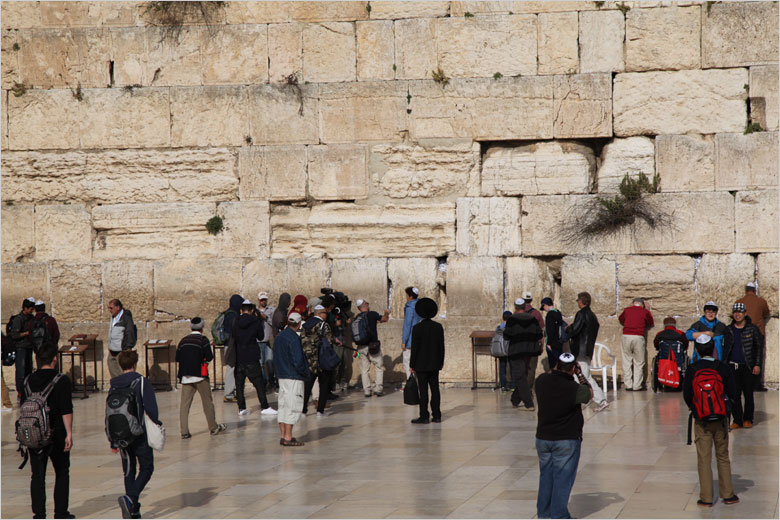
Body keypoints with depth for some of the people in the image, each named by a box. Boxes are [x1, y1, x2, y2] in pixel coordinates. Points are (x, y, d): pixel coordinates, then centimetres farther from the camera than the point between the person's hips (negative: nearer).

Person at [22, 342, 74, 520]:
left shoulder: (28, 381, 5)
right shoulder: (61, 380, -9)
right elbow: (66, 410, -14)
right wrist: (69, 434, -11)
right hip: (57, 435, -3)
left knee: (38, 475, 5)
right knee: (62, 473, 11)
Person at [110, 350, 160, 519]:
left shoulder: (114, 386, 6)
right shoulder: (141, 382, -9)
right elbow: (150, 408, -17)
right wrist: (156, 423, 1)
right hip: (140, 435, -4)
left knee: (128, 471, 13)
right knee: (146, 469, 4)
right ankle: (130, 498, -19)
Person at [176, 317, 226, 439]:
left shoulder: (183, 340, 9)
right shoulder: (203, 339, -6)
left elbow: (177, 358, 8)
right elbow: (209, 357, -13)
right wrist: (210, 356, 9)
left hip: (185, 376, 4)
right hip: (199, 375, -4)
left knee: (185, 403, 2)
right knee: (207, 402, 8)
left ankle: (184, 431, -3)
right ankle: (213, 427, 16)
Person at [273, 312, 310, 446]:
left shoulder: (279, 336, 11)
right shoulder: (294, 338, -16)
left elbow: (276, 358, 16)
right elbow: (298, 361, -20)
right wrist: (306, 374, -7)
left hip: (281, 375, 8)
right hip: (294, 378, -8)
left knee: (283, 406, 12)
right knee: (293, 406, -4)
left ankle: (284, 435, 16)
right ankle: (288, 437, -5)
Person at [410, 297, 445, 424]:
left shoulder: (417, 328, -13)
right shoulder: (438, 327, 2)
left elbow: (415, 348, -11)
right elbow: (442, 346, 7)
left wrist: (412, 365, -4)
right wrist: (441, 362, 16)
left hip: (422, 365, -5)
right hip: (435, 364, 5)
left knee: (423, 391, -3)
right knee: (435, 389, 9)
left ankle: (424, 416, -3)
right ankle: (436, 415, 11)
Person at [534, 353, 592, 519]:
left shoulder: (541, 381, -6)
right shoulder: (573, 388, -20)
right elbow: (589, 393, 1)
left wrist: (555, 369, 18)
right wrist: (580, 374, 8)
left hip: (543, 438, 5)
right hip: (567, 440, -5)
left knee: (546, 476, 17)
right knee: (563, 479, 4)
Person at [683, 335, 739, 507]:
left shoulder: (692, 370, -9)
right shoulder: (723, 368, -6)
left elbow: (687, 396, -7)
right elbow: (732, 394, -4)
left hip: (701, 420, -1)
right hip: (721, 420, 1)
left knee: (704, 459, 4)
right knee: (723, 456, 13)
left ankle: (706, 498, 5)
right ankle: (727, 494, 16)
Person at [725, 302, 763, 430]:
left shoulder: (752, 329, 1)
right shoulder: (728, 330, 9)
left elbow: (759, 346, 3)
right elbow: (724, 348, 15)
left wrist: (757, 364, -4)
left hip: (748, 367, -2)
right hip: (732, 366, 2)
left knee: (748, 394, 2)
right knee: (734, 394, -1)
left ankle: (748, 419, 14)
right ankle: (737, 420, 6)